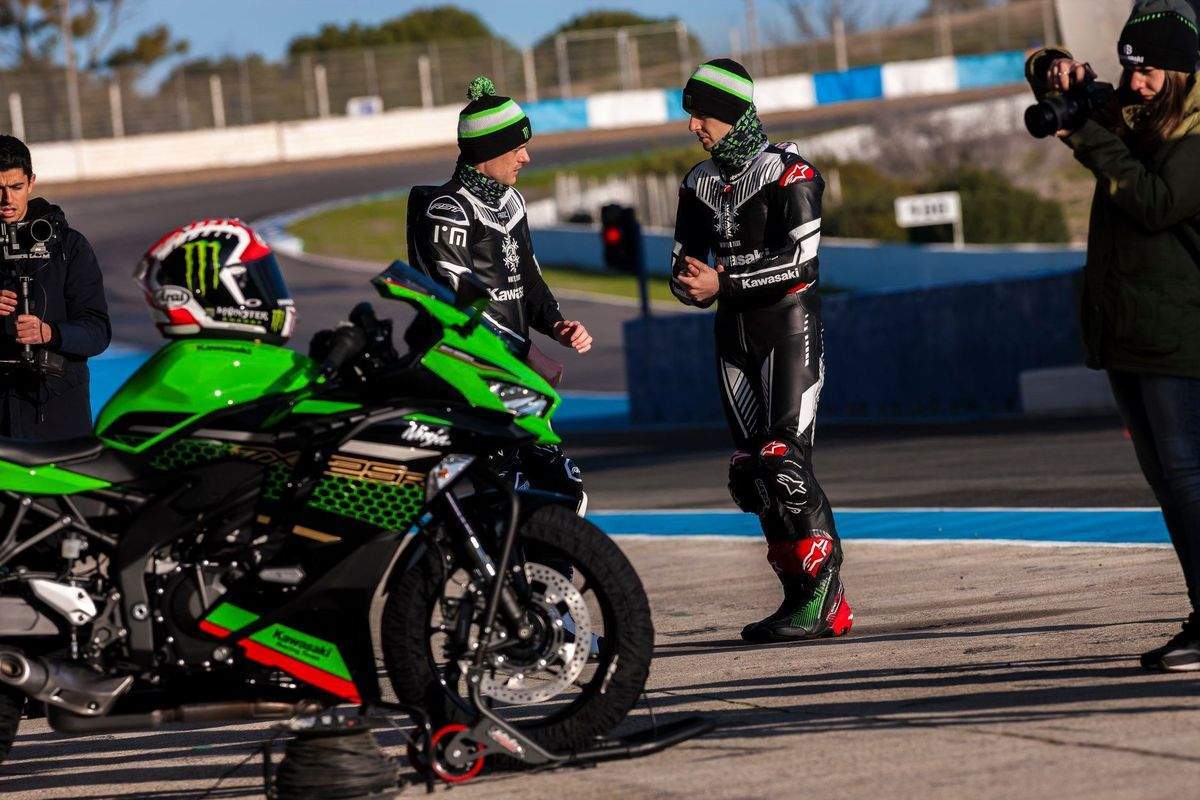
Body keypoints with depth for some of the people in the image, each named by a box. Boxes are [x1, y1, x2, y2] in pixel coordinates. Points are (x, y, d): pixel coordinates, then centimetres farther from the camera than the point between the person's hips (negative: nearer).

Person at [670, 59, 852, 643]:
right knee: (751, 473, 4)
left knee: (785, 459, -16)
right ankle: (801, 595, 9)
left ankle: (824, 600, -15)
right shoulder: (700, 183, 12)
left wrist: (724, 284, -21)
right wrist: (692, 287, -12)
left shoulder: (789, 173, -10)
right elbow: (686, 262, 12)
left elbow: (800, 261, -19)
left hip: (789, 327, -7)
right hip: (735, 333, 7)